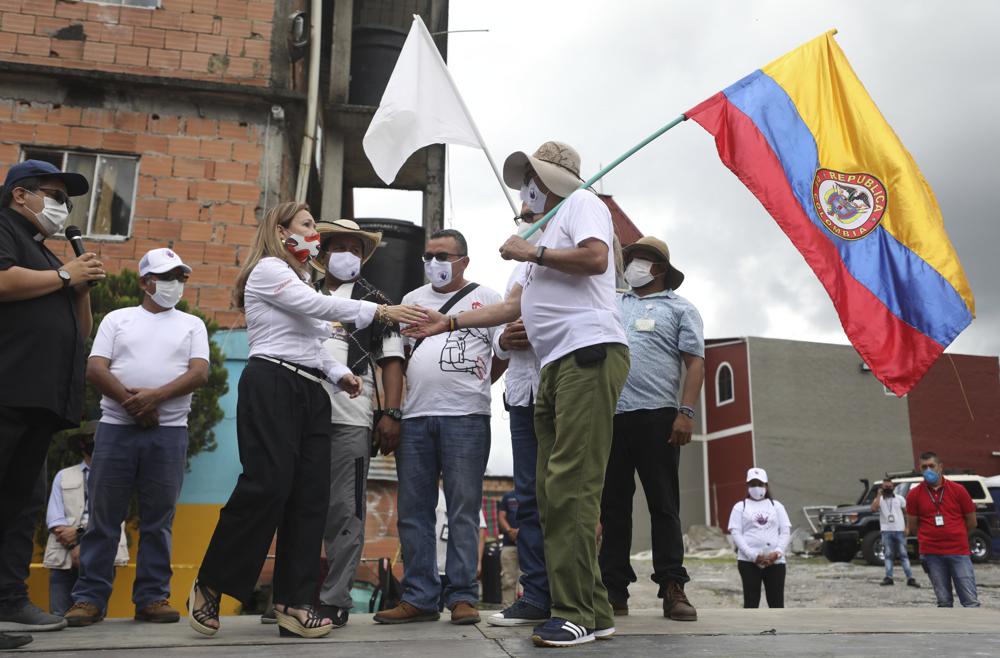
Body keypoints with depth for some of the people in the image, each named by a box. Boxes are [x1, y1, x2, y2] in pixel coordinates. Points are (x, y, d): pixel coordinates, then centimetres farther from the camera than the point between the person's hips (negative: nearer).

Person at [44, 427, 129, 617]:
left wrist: (79, 531, -13)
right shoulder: (63, 476, 17)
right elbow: (53, 518, 5)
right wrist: (74, 546, -11)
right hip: (63, 554, 2)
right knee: (58, 616, -5)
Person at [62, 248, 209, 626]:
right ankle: (90, 597, 9)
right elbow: (95, 370, 2)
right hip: (116, 428, 0)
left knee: (158, 520, 2)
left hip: (169, 432, 0)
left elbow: (199, 374, -1)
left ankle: (152, 597, 8)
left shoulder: (192, 325, 13)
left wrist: (155, 396, -15)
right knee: (103, 517, 2)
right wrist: (132, 402, -12)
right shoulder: (117, 319, 13)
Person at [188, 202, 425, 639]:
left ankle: (293, 602, 1)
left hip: (310, 392, 9)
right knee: (267, 486, -15)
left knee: (311, 495, -1)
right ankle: (209, 585, 2)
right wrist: (381, 311, -19)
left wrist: (340, 374, 10)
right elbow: (318, 306, -16)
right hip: (272, 386, -9)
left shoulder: (300, 280, 28)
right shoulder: (267, 269, 0)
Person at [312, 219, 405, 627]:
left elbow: (391, 361, 5)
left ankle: (334, 601, 6)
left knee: (344, 513, -1)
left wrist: (391, 414, -7)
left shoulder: (376, 302, 13)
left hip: (348, 419, -3)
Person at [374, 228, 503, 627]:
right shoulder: (412, 299, 20)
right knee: (413, 511, 5)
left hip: (465, 417, -4)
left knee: (463, 511, -1)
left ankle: (462, 597, 7)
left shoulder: (485, 298, 9)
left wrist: (479, 384, -7)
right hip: (414, 417, 4)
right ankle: (419, 598, 13)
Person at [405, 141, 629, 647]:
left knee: (569, 486, -15)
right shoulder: (546, 234, 31)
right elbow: (514, 306, 31)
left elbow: (596, 258, -13)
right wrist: (448, 322, 31)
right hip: (554, 366, 10)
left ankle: (579, 614, -10)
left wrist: (532, 253, -2)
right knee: (552, 491, 4)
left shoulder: (581, 203, 7)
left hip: (590, 353, -10)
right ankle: (590, 611, 8)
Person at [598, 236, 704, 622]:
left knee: (663, 504, -1)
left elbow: (695, 363, 0)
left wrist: (686, 412, -12)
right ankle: (614, 588, 12)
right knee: (613, 504, 6)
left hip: (655, 416, -4)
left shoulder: (679, 309, 10)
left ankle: (673, 588, 4)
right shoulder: (611, 305, 21)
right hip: (609, 415, 4)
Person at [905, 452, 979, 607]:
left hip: (959, 552, -1)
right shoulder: (914, 494, 1)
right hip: (931, 554, 1)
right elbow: (912, 527, 8)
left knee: (971, 600, -3)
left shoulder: (958, 490, 1)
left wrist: (954, 535, 13)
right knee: (944, 601, 8)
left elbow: (971, 522, 8)